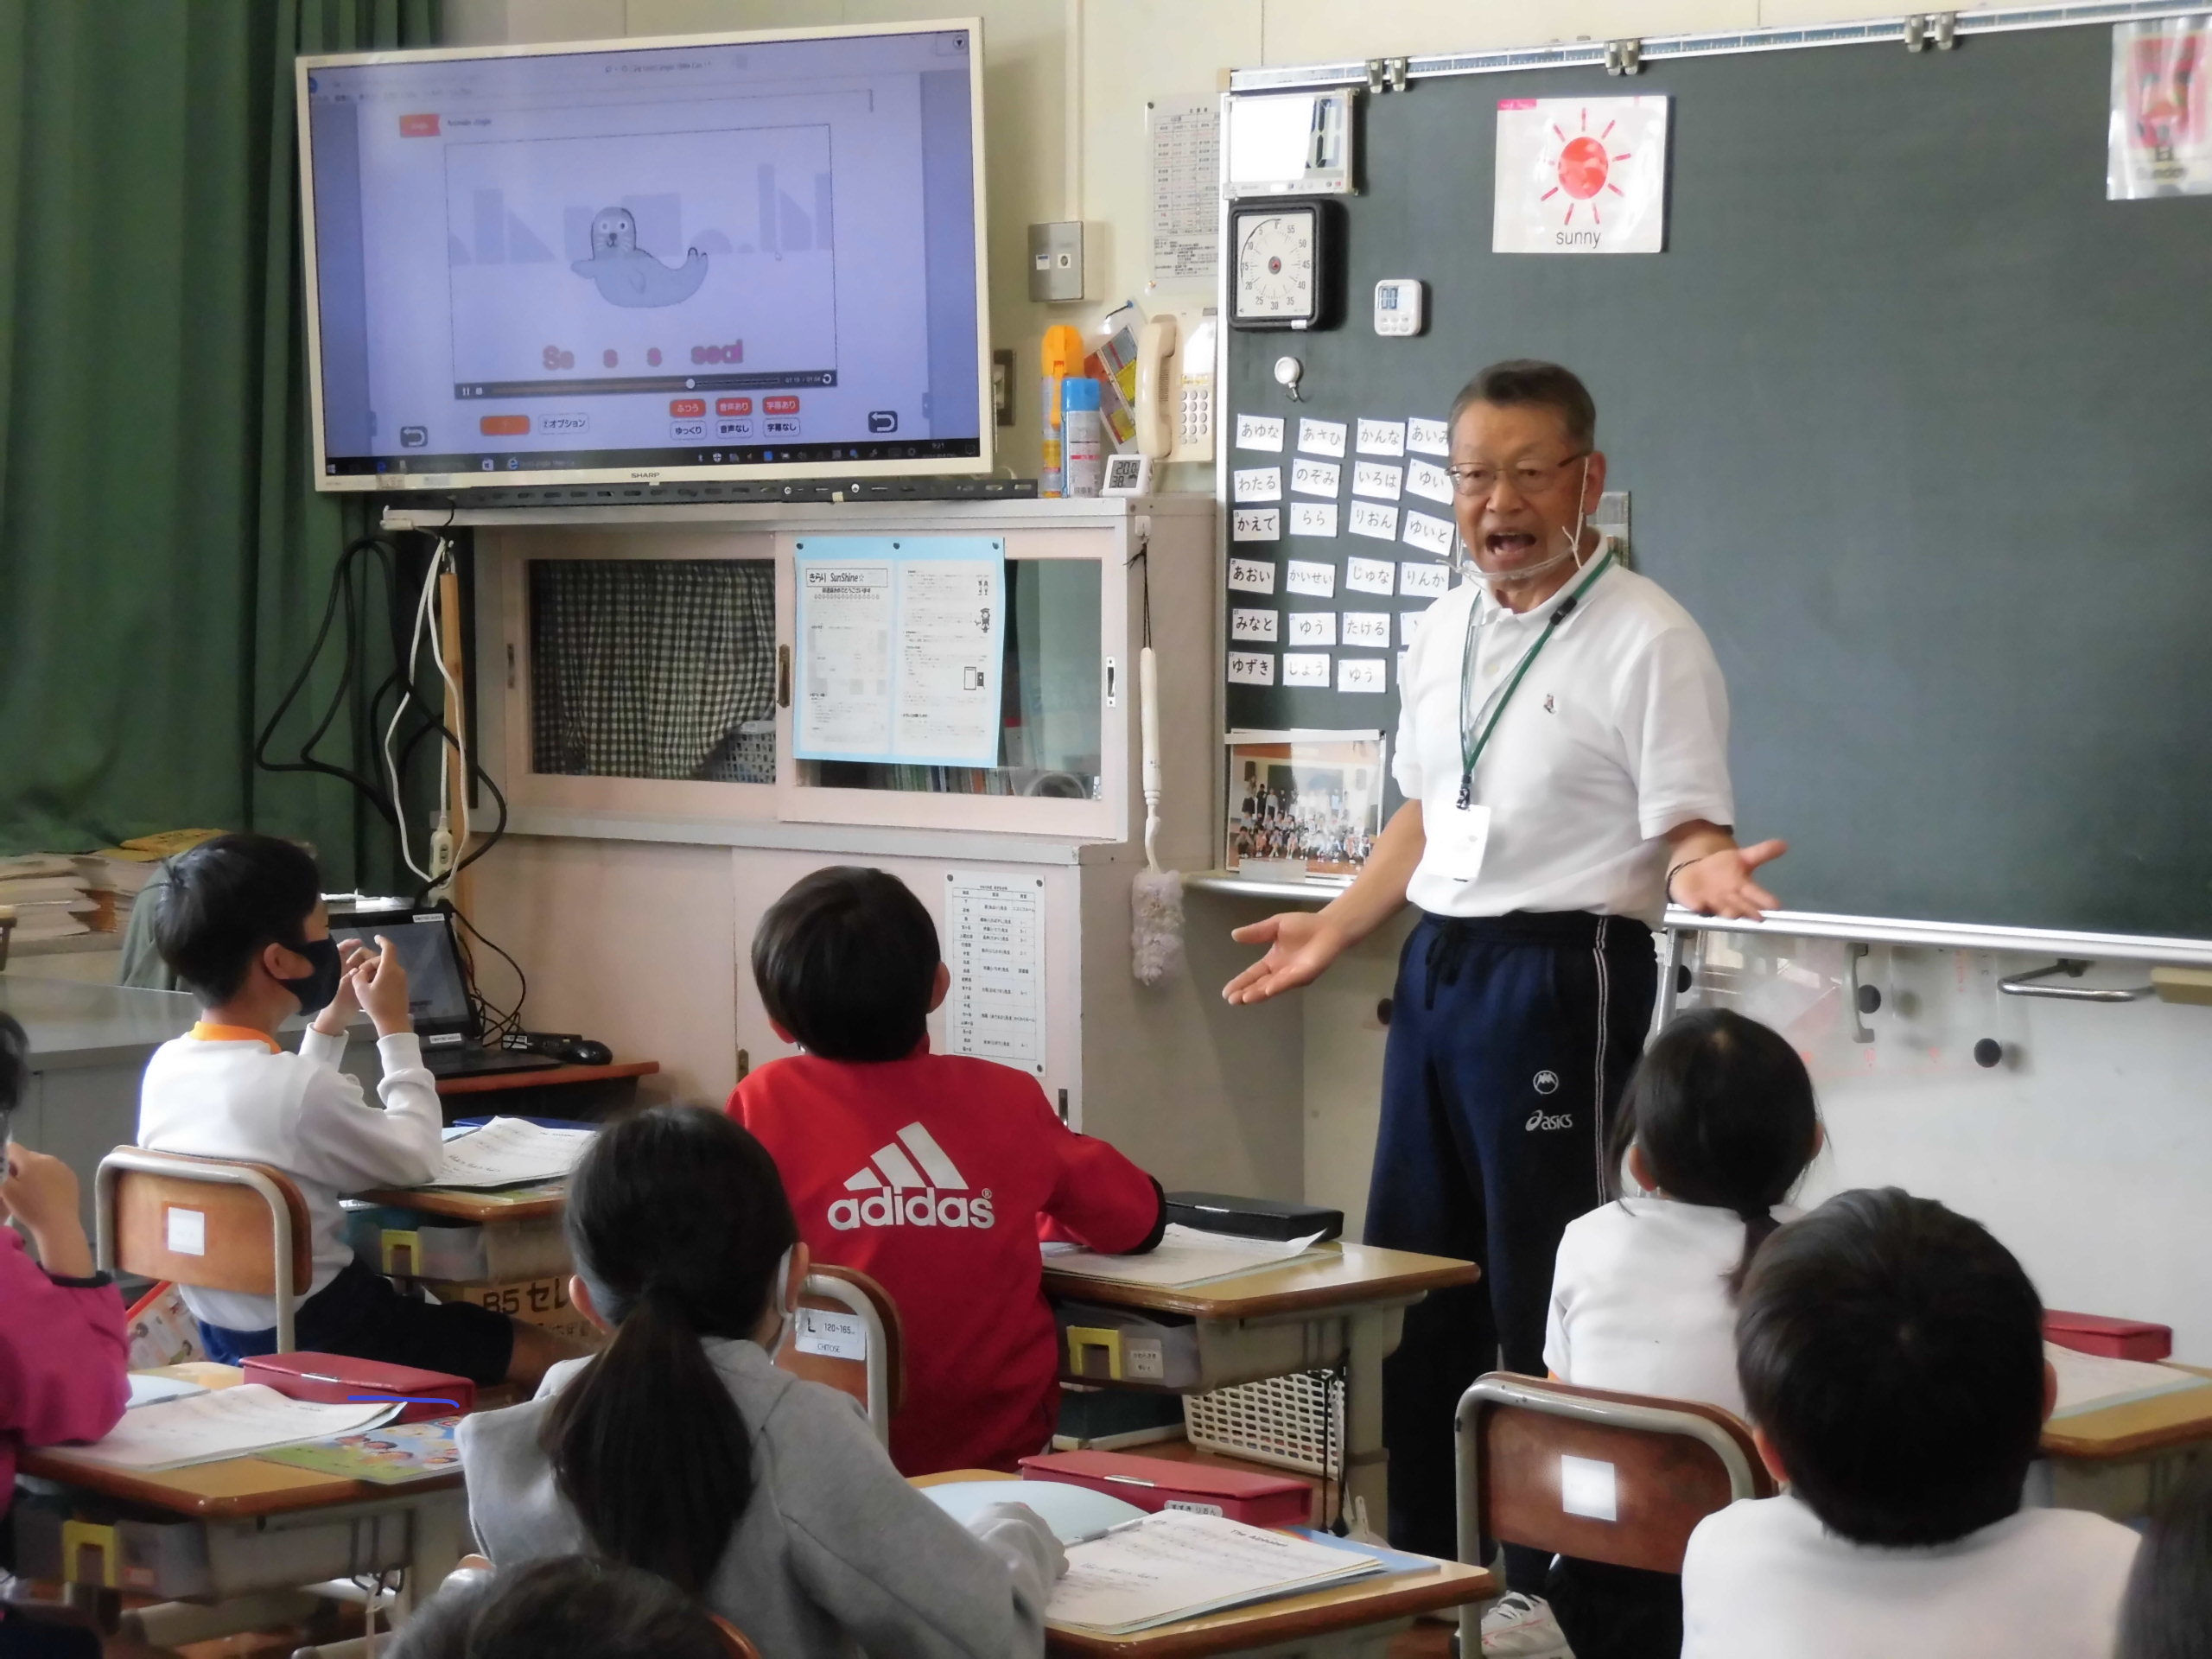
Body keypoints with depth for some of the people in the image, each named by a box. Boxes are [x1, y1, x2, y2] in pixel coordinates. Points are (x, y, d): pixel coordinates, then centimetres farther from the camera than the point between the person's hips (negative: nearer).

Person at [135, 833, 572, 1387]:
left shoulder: (165, 1068, -2)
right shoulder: (303, 1088, -27)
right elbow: (418, 1160, -9)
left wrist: (330, 1023, 14)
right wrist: (394, 1026, -2)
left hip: (223, 1338, 8)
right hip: (317, 1337, -8)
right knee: (551, 1354, 3)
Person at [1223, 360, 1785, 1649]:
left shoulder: (1646, 640, -9)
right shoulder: (1446, 629, 13)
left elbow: (1692, 829, -13)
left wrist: (1703, 872, -35)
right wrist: (1334, 929, 18)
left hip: (1562, 970, -8)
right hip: (1439, 963, 8)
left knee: (1544, 1286, -4)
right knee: (1412, 1266, 13)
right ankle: (1426, 1554, 25)